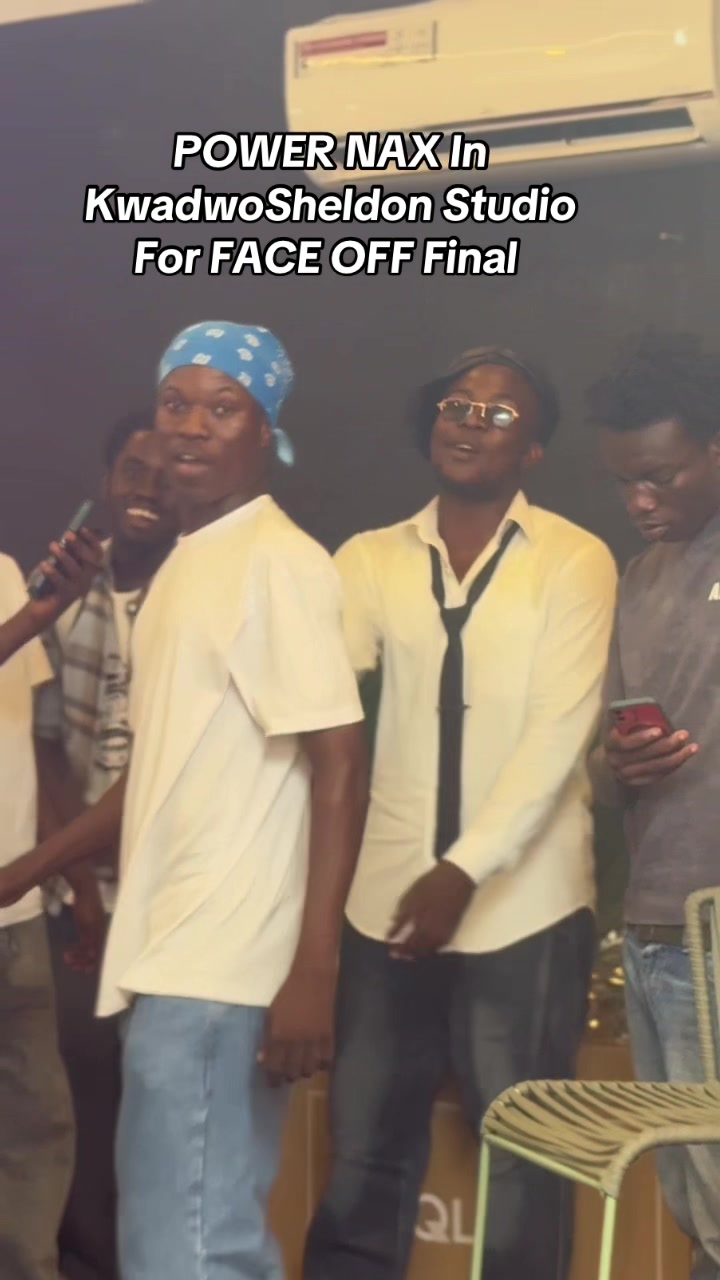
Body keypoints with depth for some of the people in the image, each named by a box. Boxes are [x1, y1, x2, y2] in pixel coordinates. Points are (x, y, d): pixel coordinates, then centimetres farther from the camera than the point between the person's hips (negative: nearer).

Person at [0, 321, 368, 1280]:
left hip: (220, 971, -9)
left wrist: (312, 975, -23)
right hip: (178, 959, 9)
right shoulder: (187, 563, 18)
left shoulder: (281, 562, -10)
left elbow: (340, 764, -16)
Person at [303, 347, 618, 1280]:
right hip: (388, 900, 3)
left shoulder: (575, 561, 0)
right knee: (363, 1157, 10)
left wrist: (465, 869, -18)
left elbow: (558, 735, -10)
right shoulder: (371, 560, 8)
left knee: (520, 1162, 7)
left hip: (522, 909, -3)